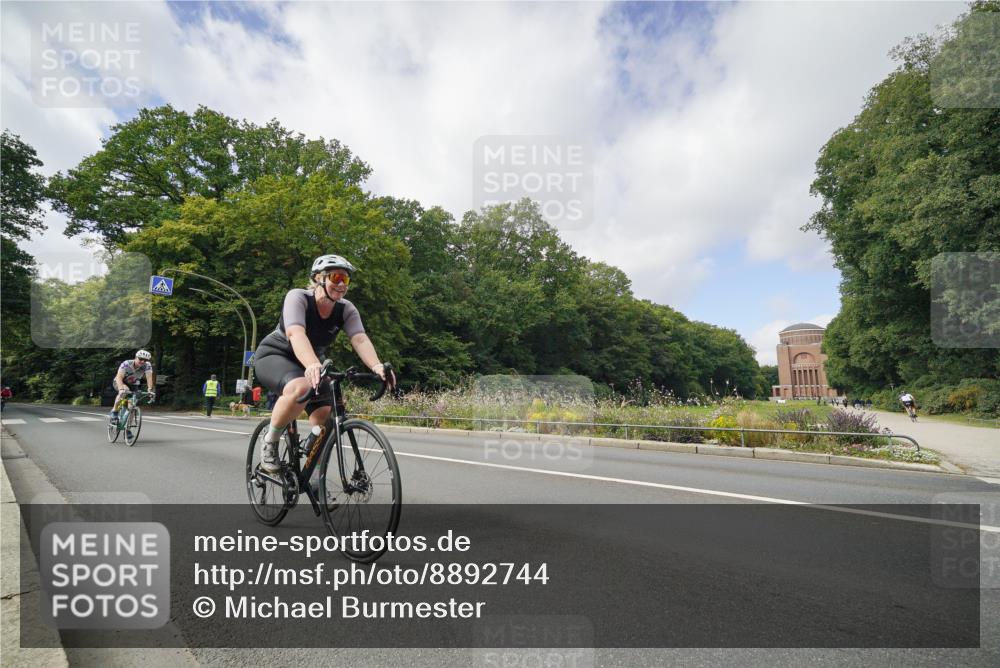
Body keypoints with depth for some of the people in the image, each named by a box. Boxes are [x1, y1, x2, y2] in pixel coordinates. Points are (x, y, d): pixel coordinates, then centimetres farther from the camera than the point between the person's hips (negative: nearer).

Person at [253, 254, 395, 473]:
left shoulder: (346, 309, -12)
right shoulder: (298, 297, -24)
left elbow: (360, 339, -28)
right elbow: (296, 334, -41)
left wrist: (377, 366, -48)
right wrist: (313, 365, -60)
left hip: (307, 364, 5)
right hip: (273, 355, -4)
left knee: (325, 415, -17)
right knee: (301, 387, -37)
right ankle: (270, 442, -12)